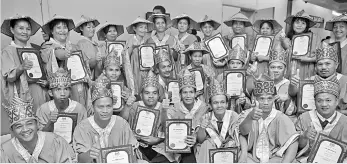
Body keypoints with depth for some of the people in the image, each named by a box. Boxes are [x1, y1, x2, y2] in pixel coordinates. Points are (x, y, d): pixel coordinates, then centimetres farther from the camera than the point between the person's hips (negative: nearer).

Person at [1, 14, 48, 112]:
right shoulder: (8, 51, 2)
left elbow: (45, 72, 16)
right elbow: (9, 77, -7)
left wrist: (46, 81, -5)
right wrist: (21, 68, -25)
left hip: (40, 95, 3)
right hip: (22, 96, -3)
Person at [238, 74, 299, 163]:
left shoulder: (281, 118, -5)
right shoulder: (248, 114, -1)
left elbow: (293, 144, -11)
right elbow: (243, 131, -21)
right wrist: (250, 117, -41)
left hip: (275, 158, -1)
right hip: (253, 158, 2)